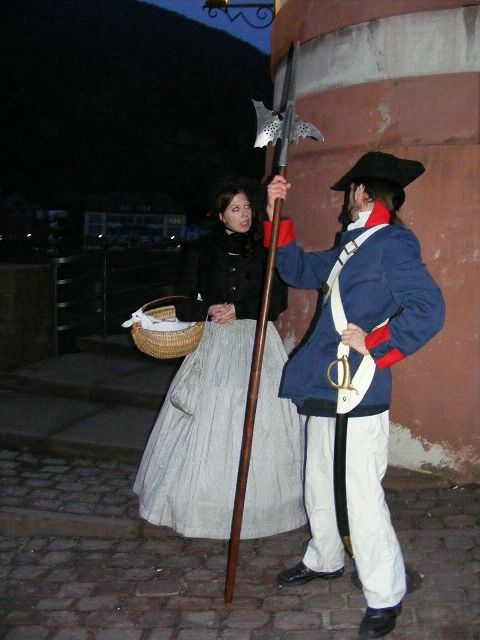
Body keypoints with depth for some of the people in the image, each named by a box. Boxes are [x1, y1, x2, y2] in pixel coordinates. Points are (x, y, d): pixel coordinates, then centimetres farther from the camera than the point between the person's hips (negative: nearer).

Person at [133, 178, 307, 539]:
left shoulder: (265, 251, 6)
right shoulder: (202, 251, 8)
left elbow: (278, 300, -1)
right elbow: (186, 303, 7)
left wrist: (238, 311, -11)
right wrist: (208, 311, -13)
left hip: (257, 343, 0)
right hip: (214, 343, 1)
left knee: (258, 420, -3)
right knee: (210, 423, -1)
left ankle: (258, 506, 7)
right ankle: (206, 504, 10)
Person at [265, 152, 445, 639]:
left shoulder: (393, 244, -12)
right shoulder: (352, 246, 16)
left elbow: (428, 309, -22)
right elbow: (298, 270, 25)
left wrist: (373, 344, -20)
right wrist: (276, 216, 18)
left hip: (358, 395, -10)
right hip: (324, 390, 10)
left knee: (362, 495, -5)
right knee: (318, 485, 20)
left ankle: (385, 597, 11)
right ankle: (324, 560, 40)